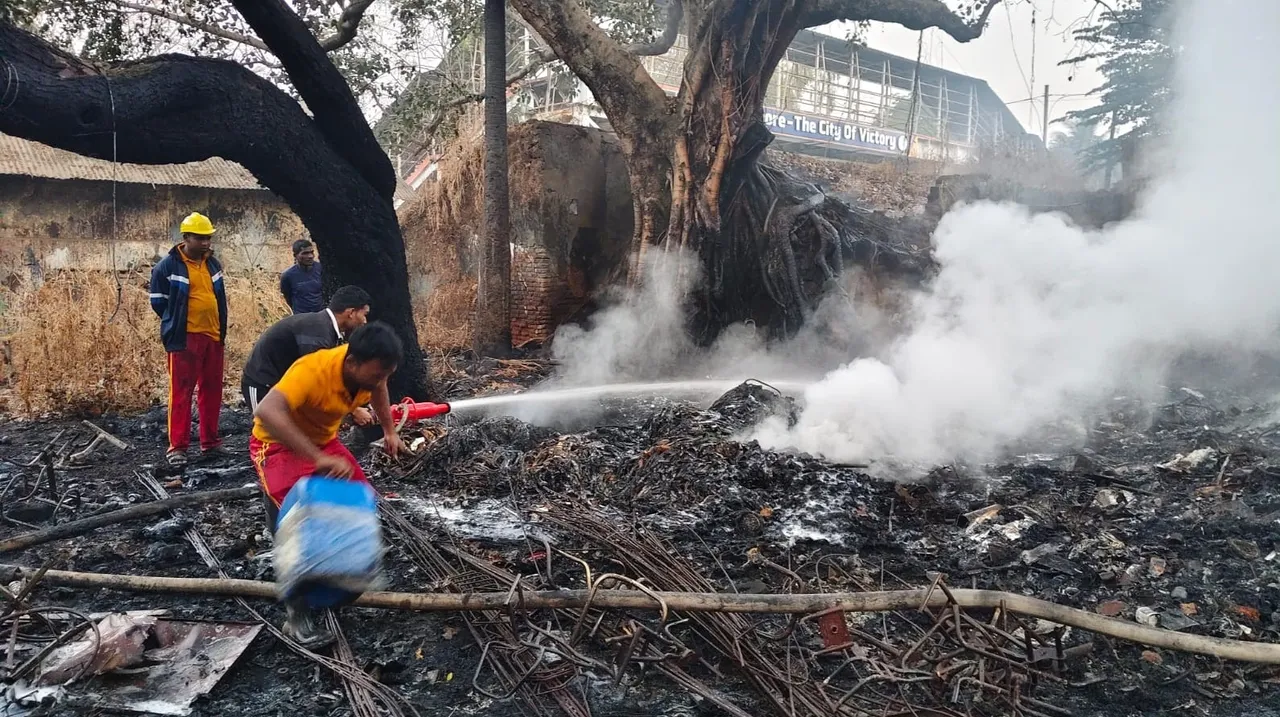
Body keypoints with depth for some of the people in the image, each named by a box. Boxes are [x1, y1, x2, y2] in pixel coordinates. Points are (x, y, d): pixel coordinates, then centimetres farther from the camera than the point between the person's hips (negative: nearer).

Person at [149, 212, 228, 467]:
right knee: (181, 391, -4)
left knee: (212, 390, 10)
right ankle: (177, 446, 1)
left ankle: (210, 441, 20)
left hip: (213, 336, 6)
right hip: (184, 338, -6)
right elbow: (158, 301, -2)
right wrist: (175, 323, 4)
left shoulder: (213, 264, 11)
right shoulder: (168, 266, -7)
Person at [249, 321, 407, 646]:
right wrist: (319, 459, -56)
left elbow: (378, 389, 9)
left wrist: (389, 432, 7)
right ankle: (297, 614, -8)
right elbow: (266, 412, -54)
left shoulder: (368, 367, -17)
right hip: (278, 443, -7)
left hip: (323, 440, 7)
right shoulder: (313, 372, -39)